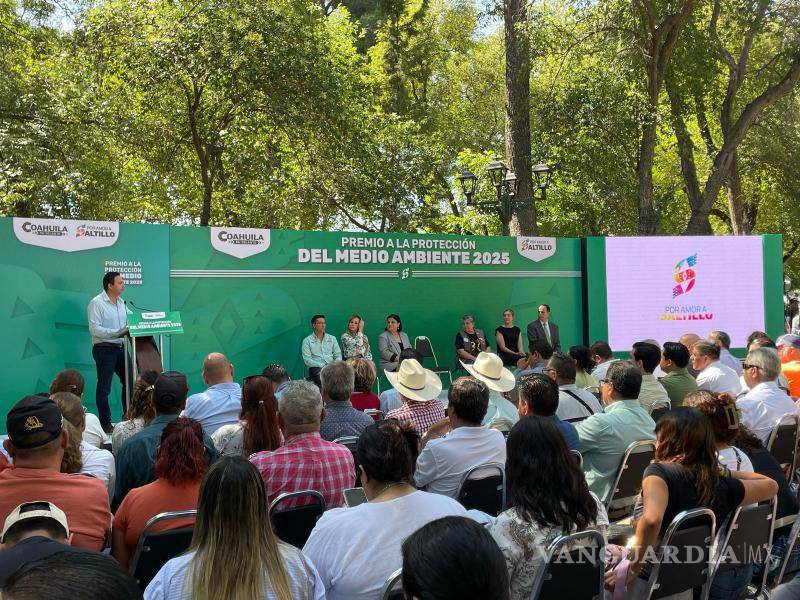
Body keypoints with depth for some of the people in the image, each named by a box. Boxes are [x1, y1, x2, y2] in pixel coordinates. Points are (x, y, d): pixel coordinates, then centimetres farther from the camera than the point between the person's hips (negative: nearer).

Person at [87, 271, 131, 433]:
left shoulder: (121, 302, 13)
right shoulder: (97, 303, -11)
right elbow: (94, 329, -18)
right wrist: (117, 333, -25)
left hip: (120, 348, 8)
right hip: (104, 349, -8)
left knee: (129, 381, 10)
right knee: (104, 388, 0)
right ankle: (105, 424, 8)